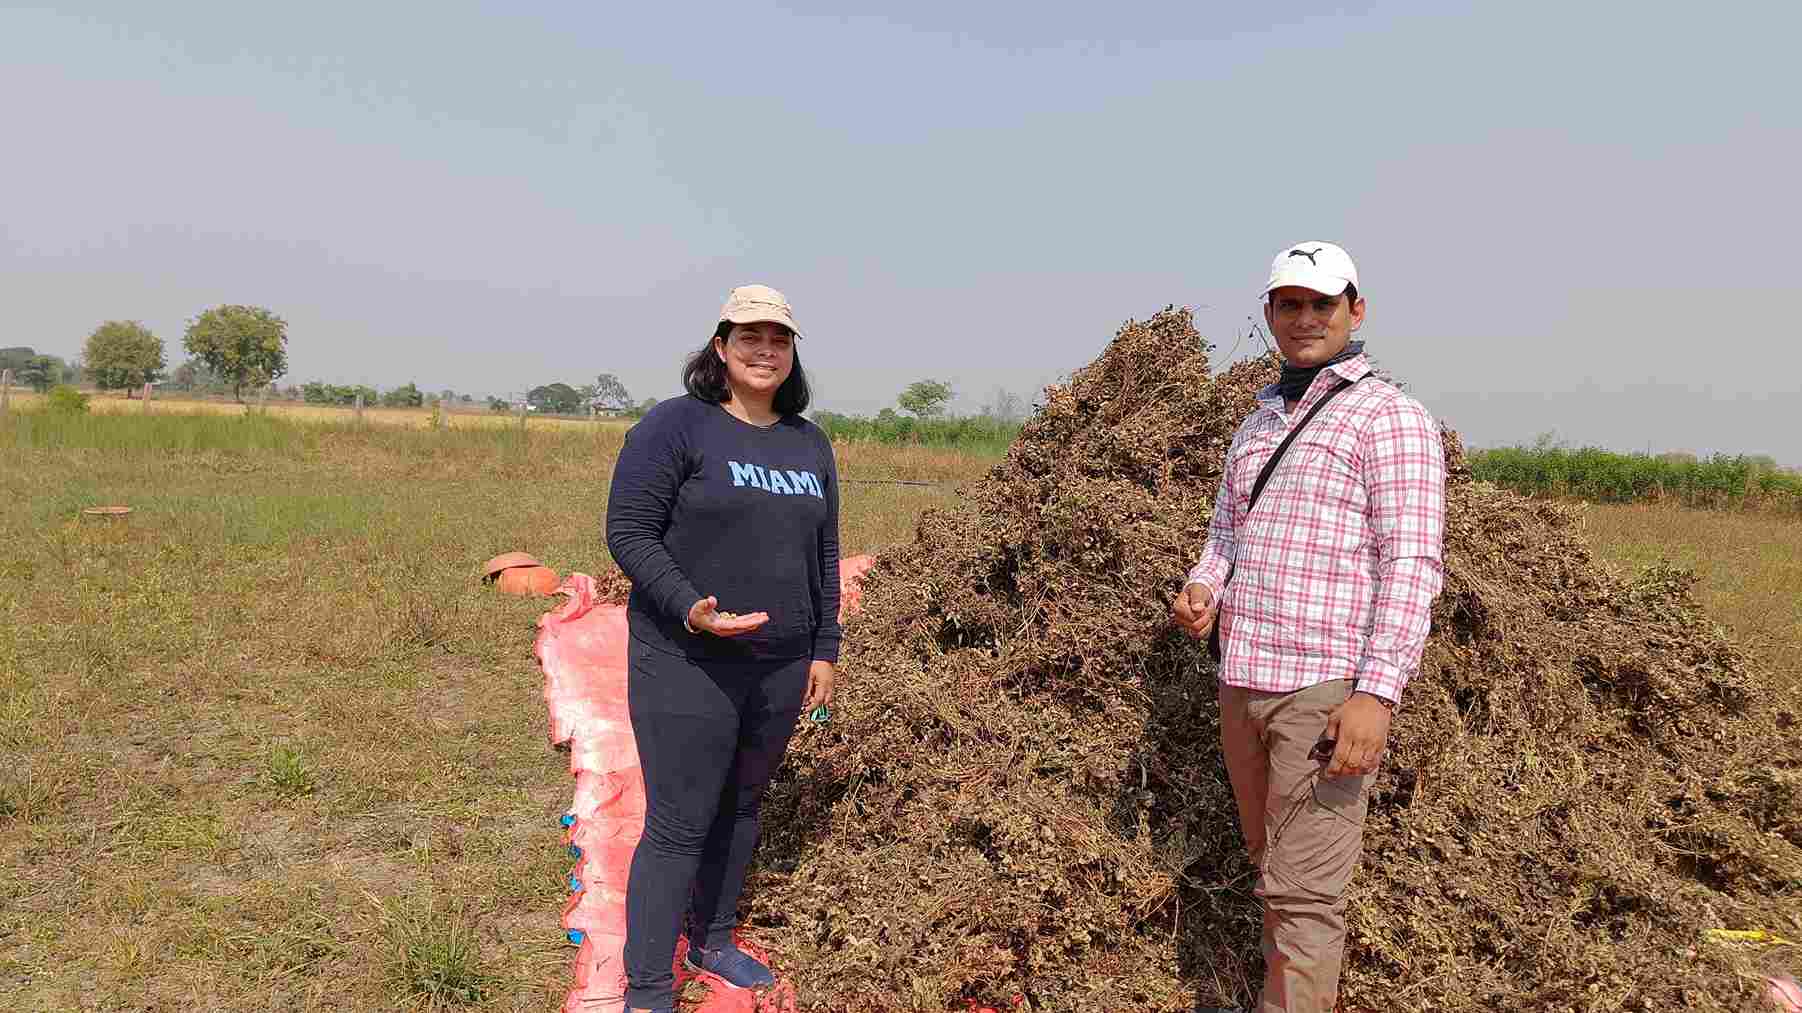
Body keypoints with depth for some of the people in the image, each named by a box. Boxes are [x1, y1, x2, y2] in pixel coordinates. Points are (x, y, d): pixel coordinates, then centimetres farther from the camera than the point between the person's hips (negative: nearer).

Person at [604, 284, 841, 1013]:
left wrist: (824, 651, 11)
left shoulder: (810, 445, 10)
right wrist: (691, 611, -25)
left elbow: (824, 555, 14)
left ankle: (712, 941, 36)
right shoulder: (676, 426, -9)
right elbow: (628, 532, -13)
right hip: (688, 665, -6)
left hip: (780, 668, 6)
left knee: (741, 807, 17)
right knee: (678, 825, -2)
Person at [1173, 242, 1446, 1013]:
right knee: (1273, 870, 17)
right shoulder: (1258, 424, 17)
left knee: (1304, 894, -5)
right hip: (1244, 681, 8)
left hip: (1328, 688, -7)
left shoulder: (1389, 416, -5)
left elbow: (1412, 563, -13)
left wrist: (1378, 694, -21)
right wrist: (1201, 591, 1)